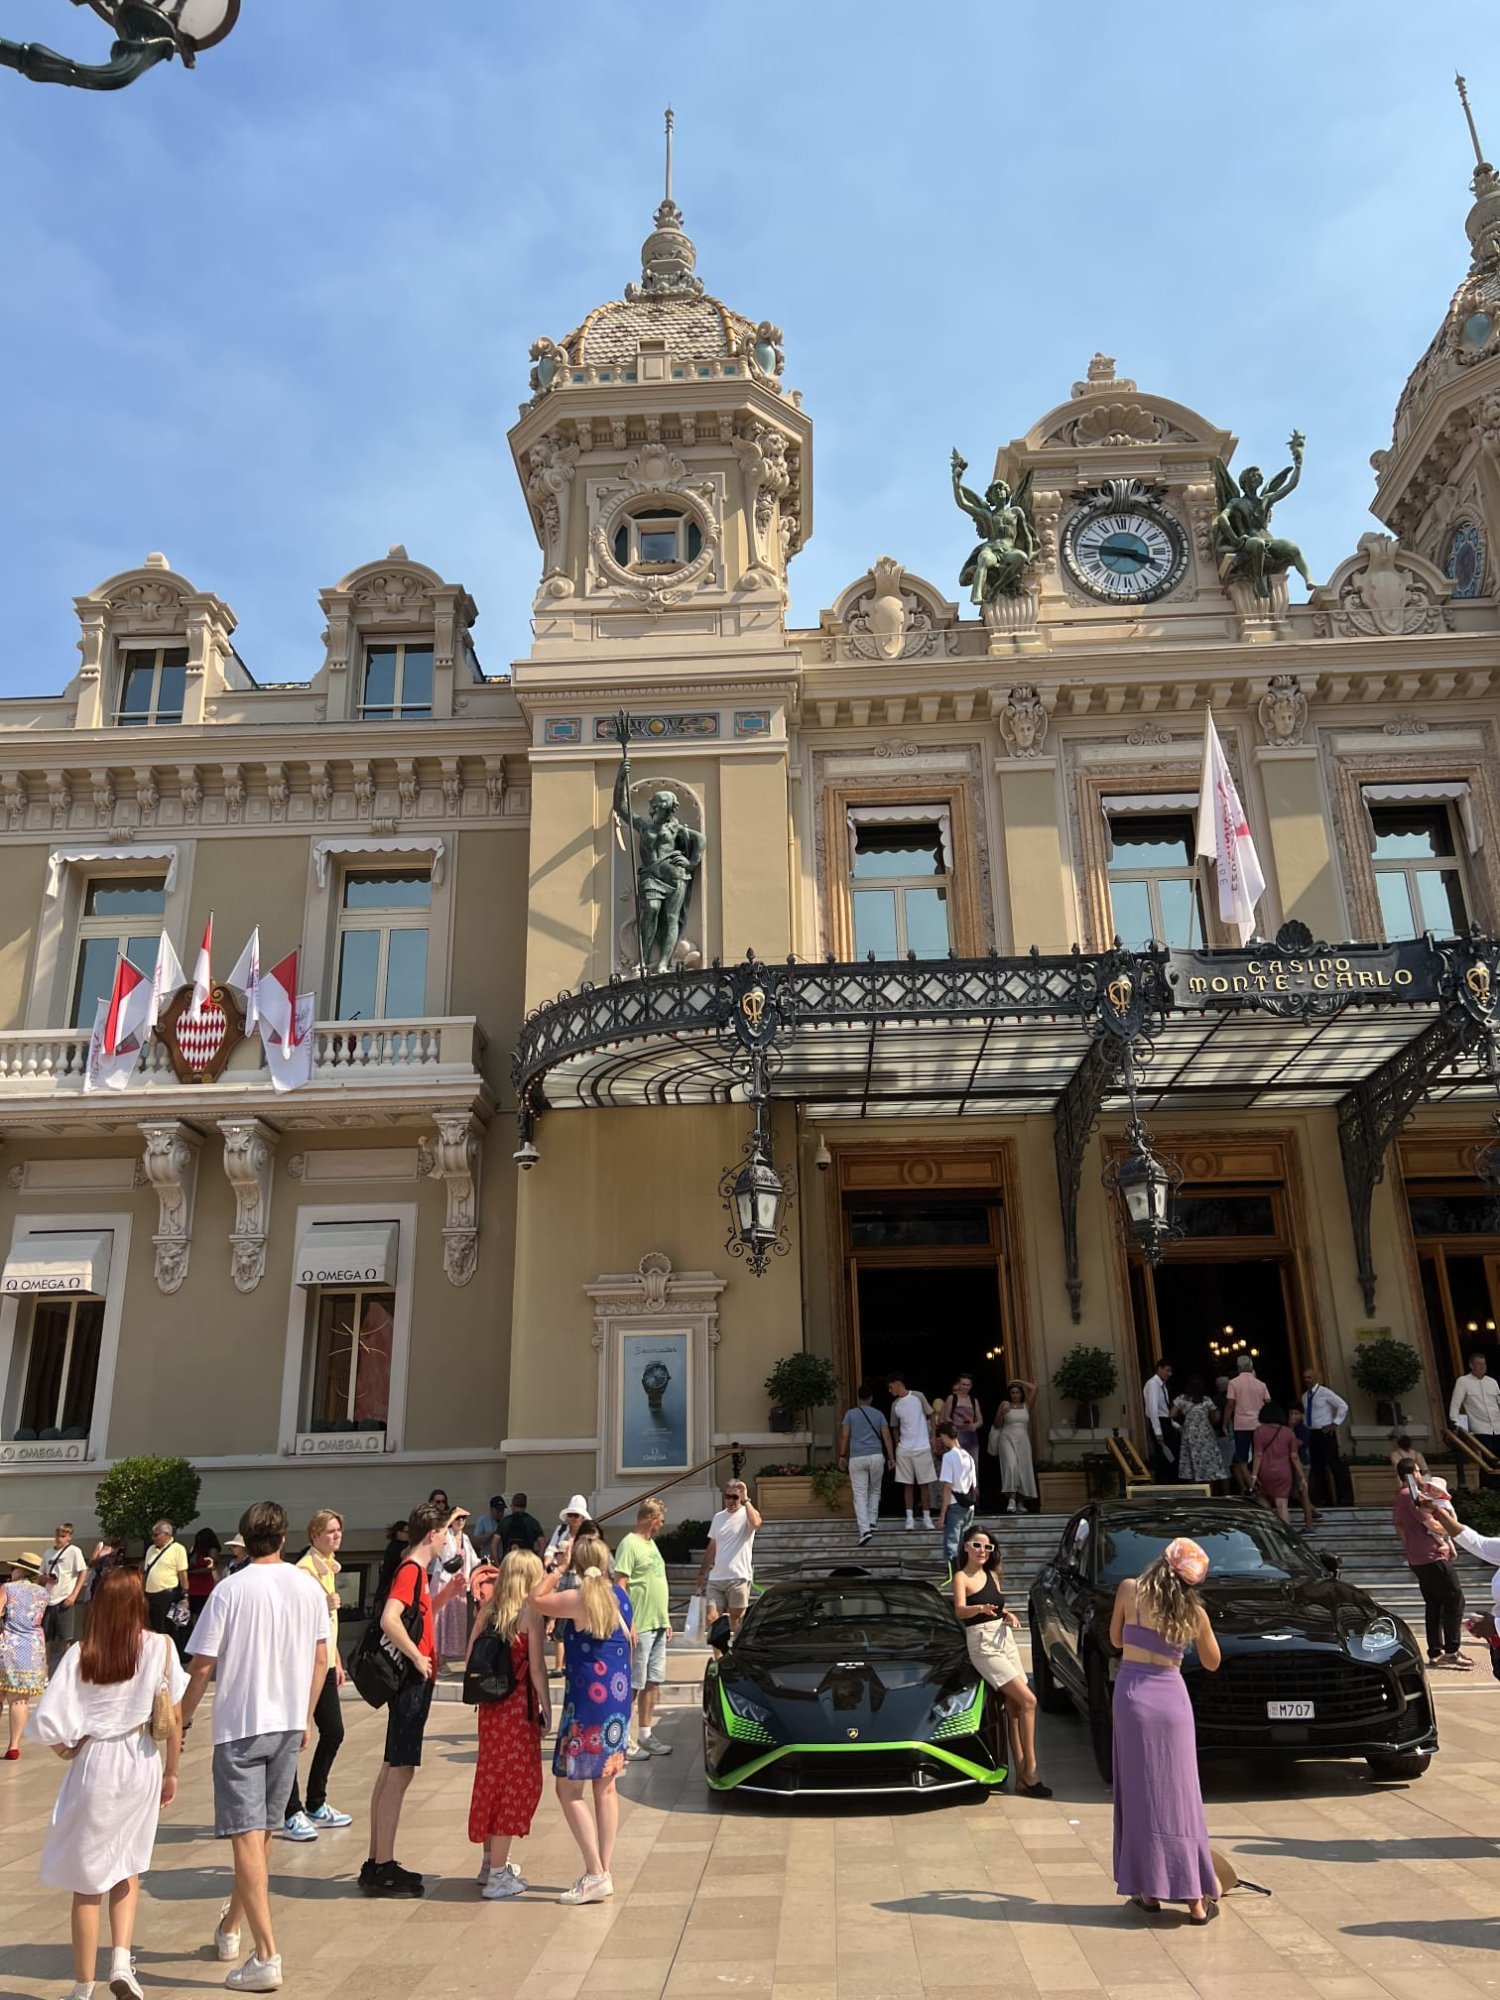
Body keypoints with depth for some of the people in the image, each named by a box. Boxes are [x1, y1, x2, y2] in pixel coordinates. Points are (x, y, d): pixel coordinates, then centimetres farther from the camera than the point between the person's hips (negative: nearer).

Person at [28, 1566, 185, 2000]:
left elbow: (46, 1719, -13)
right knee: (128, 1870, 20)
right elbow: (174, 1718, -4)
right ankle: (121, 1961, 4)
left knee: (88, 1882, 14)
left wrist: (68, 1750, 6)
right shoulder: (160, 1646, -7)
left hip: (93, 1767, -1)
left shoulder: (80, 1654, -8)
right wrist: (171, 1772, 8)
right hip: (141, 1764, 1)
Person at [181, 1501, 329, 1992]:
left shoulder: (230, 1590, -13)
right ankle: (230, 1927, 39)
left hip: (240, 1724, -5)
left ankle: (266, 1956, -4)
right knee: (263, 1832, 20)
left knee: (247, 1836, -1)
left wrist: (182, 1719, 4)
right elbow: (320, 1658, 6)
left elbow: (202, 1664, -11)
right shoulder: (309, 1587, 0)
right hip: (289, 1723, 5)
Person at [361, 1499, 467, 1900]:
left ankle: (377, 1863, 22)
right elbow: (389, 1619, -31)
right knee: (399, 1771, -5)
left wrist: (446, 1593, 13)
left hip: (411, 1680, 10)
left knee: (392, 1769, 14)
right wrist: (417, 1656, -22)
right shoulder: (411, 1570, -16)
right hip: (412, 1681, -10)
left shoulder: (415, 1570, 13)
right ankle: (383, 1871, 2)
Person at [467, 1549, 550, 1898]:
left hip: (489, 1706, 6)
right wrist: (546, 1709, -6)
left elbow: (470, 1661, 4)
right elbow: (537, 1667, -13)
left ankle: (490, 1861, 33)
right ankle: (498, 1876, 7)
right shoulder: (530, 1611, -13)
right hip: (518, 1706, -6)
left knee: (492, 1778, 19)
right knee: (515, 1782, 4)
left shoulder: (488, 1610, 4)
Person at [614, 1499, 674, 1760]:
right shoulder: (629, 1545, -13)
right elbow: (620, 1586, -18)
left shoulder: (651, 1544, 16)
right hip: (640, 1627, -9)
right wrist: (629, 1624, -21)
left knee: (652, 1682, 12)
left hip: (658, 1626, 9)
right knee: (633, 1685, -2)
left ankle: (646, 1735, 21)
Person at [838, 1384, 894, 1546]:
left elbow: (844, 1436, -2)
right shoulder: (878, 1414, 8)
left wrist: (842, 1456, 6)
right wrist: (891, 1457, 6)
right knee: (875, 1490, 23)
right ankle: (872, 1522, 22)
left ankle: (865, 1529, -14)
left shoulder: (850, 1413, 3)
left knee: (860, 1495, -2)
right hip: (876, 1456, 2)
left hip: (857, 1458, -2)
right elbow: (886, 1436, 3)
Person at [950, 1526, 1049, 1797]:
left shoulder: (991, 1575, 12)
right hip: (982, 1644, -7)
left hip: (1006, 1639, 7)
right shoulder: (961, 1577, -9)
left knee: (1014, 1706, 0)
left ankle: (1021, 1773, 4)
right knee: (1028, 1700, -13)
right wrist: (981, 1608, -44)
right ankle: (1030, 1770, -6)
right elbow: (960, 1611, -24)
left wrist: (1008, 1614, -1)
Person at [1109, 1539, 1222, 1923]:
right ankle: (1197, 1898, 12)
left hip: (1132, 1695, -1)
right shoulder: (1195, 1613, 0)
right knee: (1179, 1795, 8)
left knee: (1140, 1793, 8)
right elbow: (1211, 1663, 16)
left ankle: (1147, 1889, 12)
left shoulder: (1130, 1590, -4)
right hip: (1172, 1699, 1)